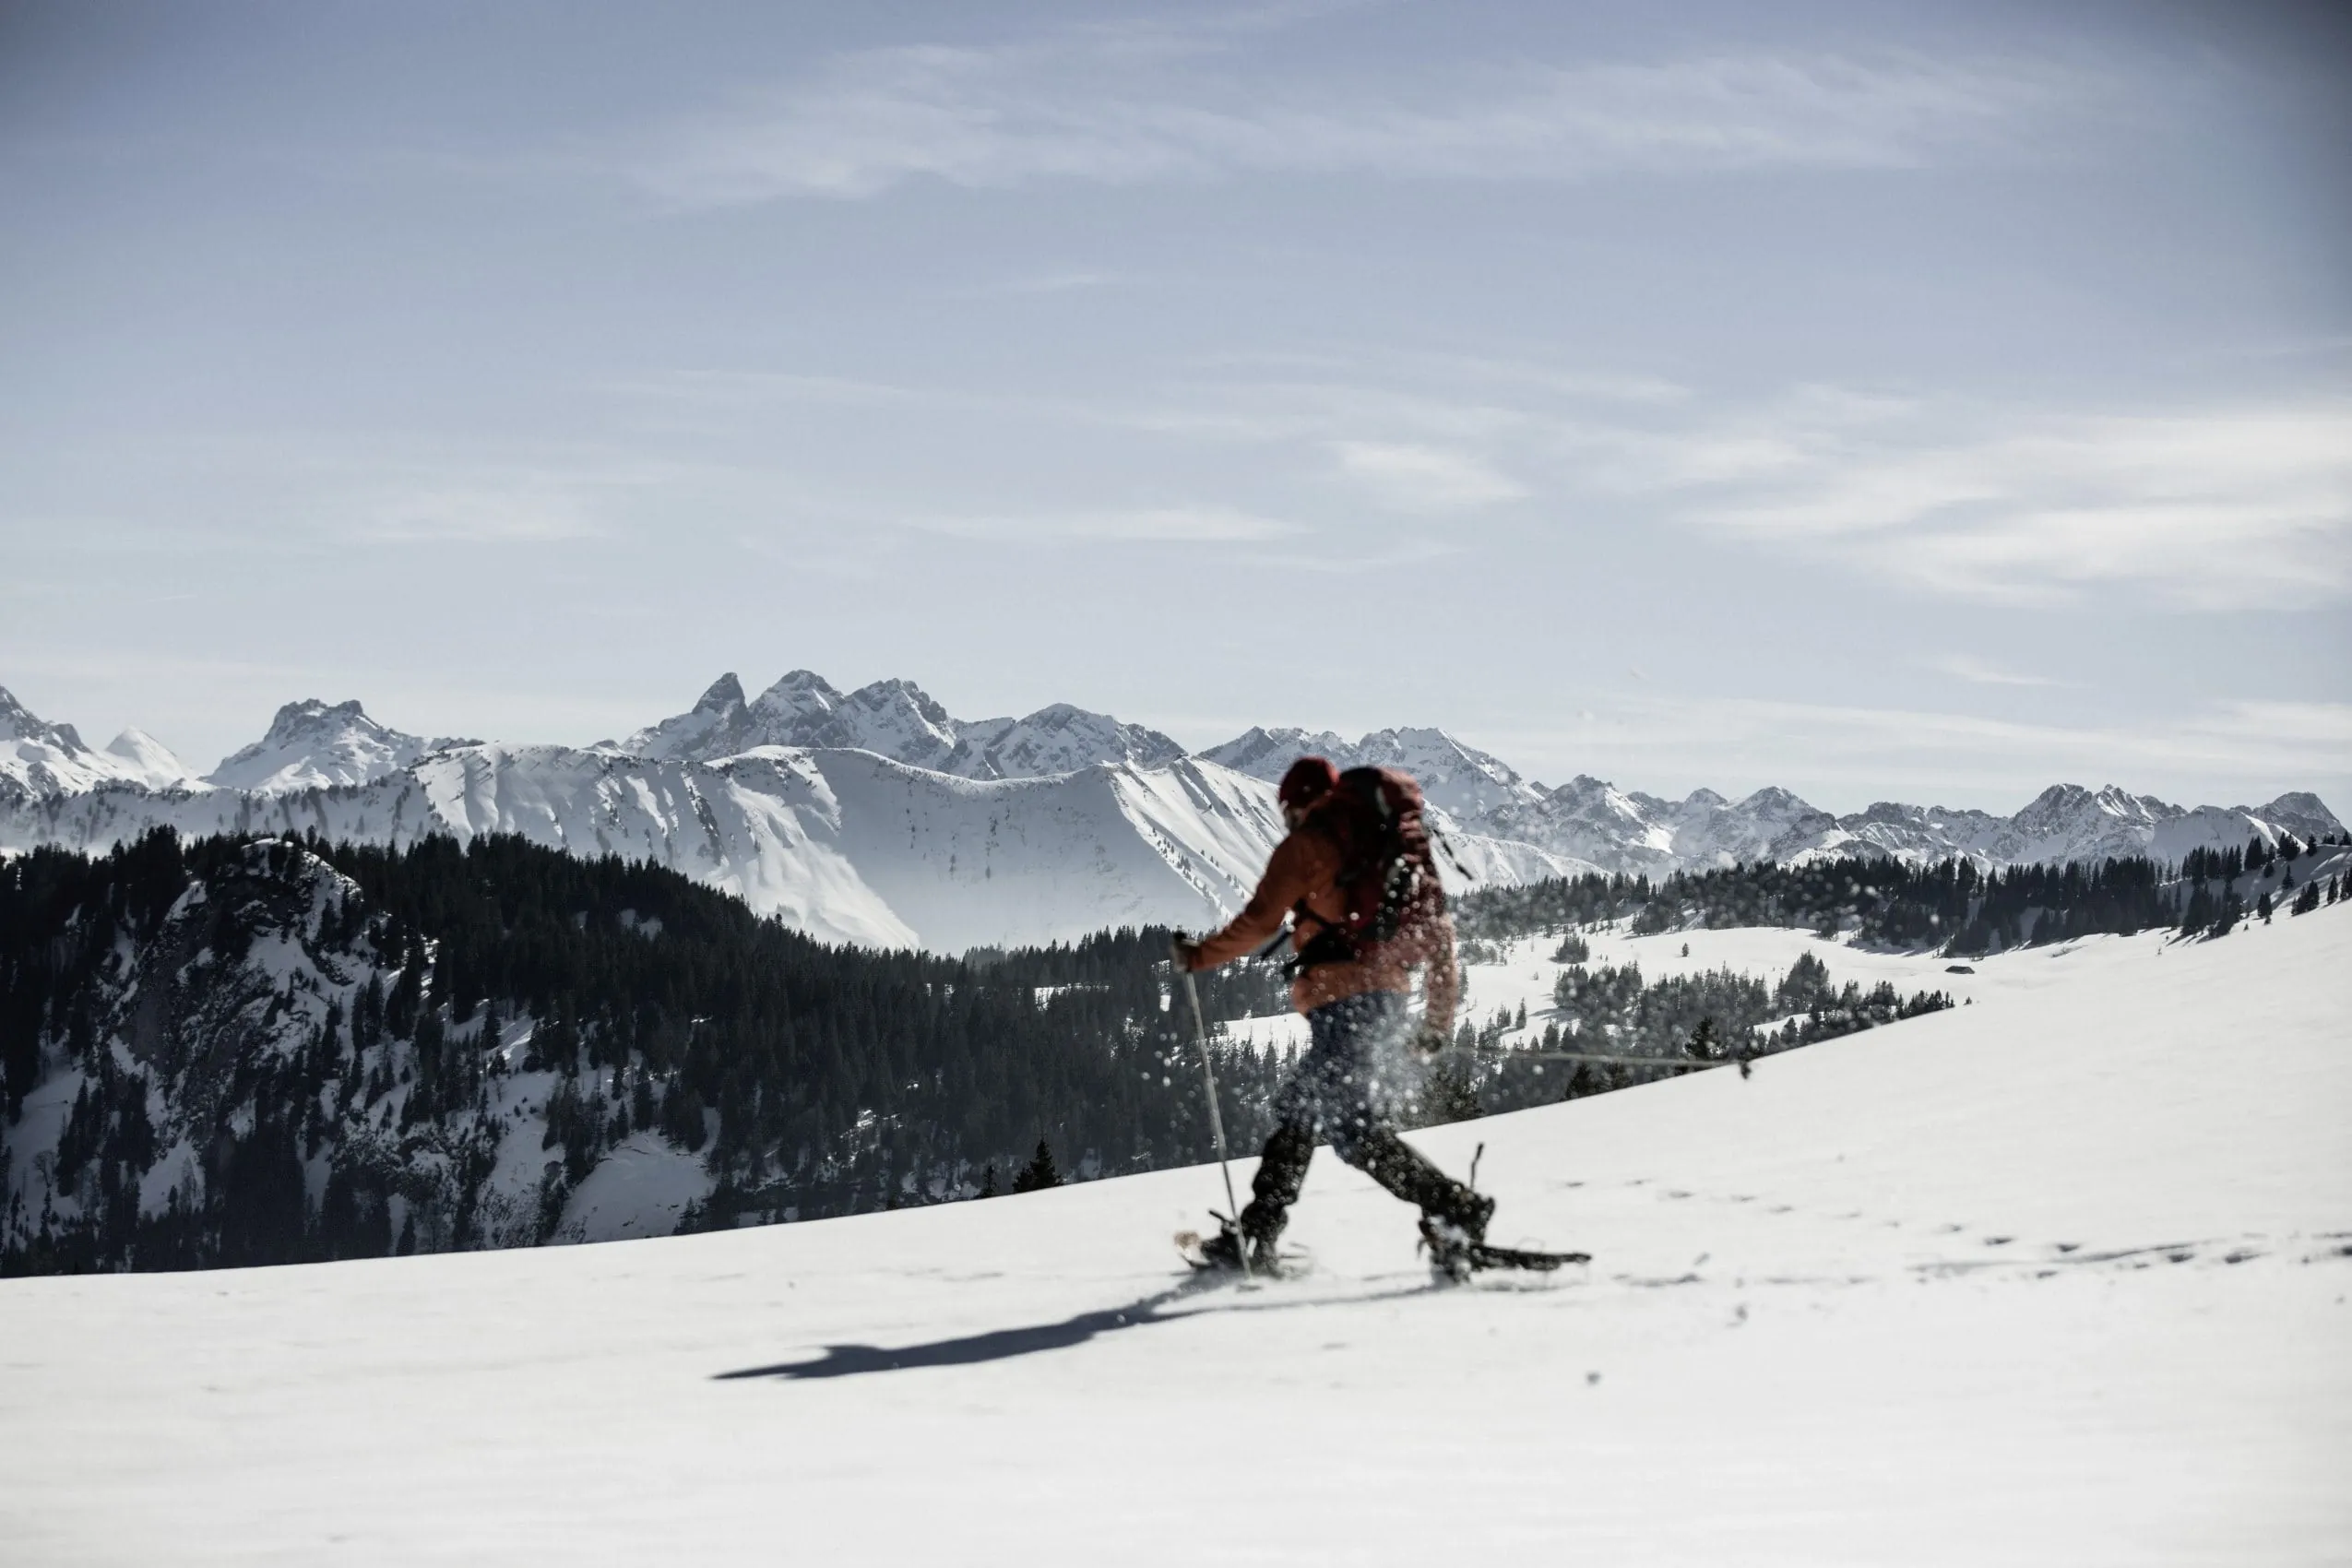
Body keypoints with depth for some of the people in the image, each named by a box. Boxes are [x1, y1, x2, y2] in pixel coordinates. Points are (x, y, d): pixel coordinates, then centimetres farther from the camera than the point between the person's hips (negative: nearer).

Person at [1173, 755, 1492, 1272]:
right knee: (1299, 1110, 17)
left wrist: (1200, 955, 9)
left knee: (1354, 1128, -13)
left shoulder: (1305, 846, 1)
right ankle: (1256, 1235, 20)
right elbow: (1436, 933, 20)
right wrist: (1439, 1020, 24)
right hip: (1390, 998, 9)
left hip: (1343, 1003, -9)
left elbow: (1259, 922, -5)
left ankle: (1455, 1209, -22)